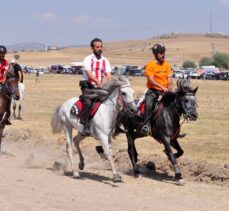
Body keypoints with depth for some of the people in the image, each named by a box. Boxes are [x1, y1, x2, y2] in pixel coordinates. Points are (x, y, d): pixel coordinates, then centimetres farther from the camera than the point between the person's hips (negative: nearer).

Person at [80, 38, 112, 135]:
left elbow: (108, 75, -1)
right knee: (88, 102, -30)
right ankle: (86, 126, -28)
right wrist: (98, 82, -36)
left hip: (99, 87, 5)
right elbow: (89, 73, -19)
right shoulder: (88, 59, -4)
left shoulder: (105, 61, 10)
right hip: (87, 86, -5)